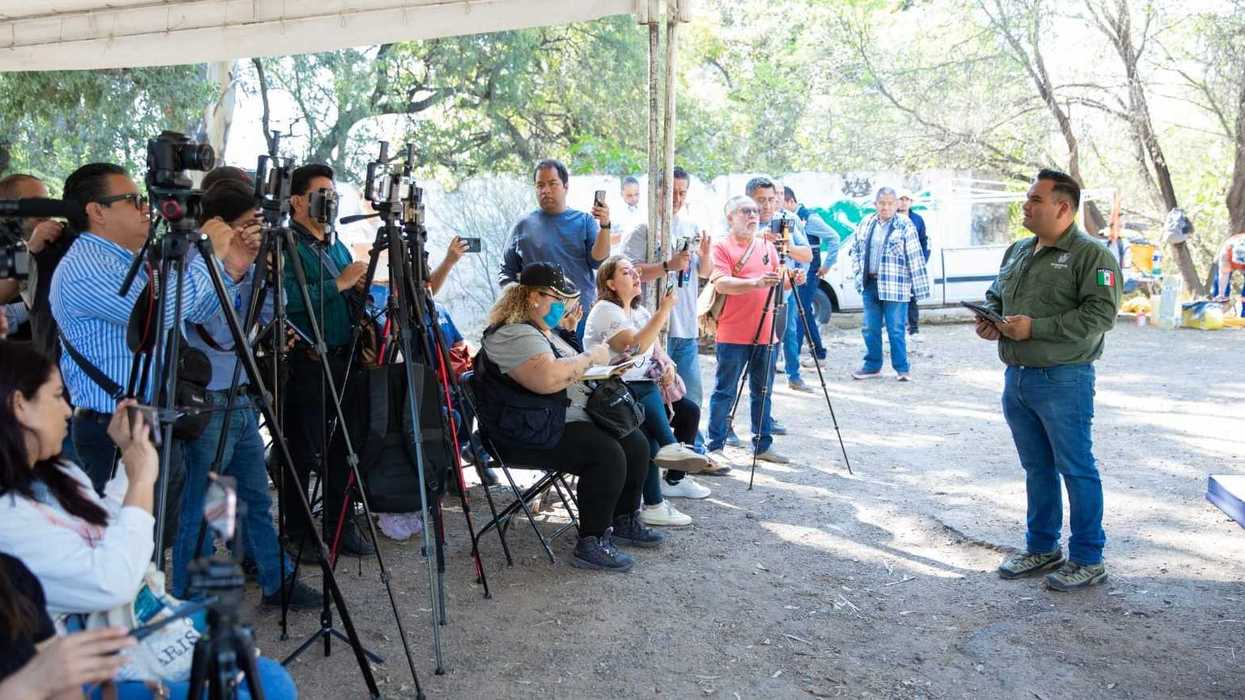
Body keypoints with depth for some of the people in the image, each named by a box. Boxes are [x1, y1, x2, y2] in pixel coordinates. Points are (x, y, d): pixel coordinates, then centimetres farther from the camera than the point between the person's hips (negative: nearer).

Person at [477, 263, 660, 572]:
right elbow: (548, 379, -32)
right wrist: (590, 356, -19)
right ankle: (591, 544, -17)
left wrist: (598, 368, 14)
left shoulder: (542, 331, 19)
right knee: (608, 455, -27)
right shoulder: (513, 335, -17)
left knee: (636, 443, 2)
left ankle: (624, 521, 17)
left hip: (575, 420, 11)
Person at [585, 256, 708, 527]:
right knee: (651, 395, -35)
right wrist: (664, 310, -22)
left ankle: (676, 478, -2)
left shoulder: (639, 311, 18)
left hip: (643, 387, 8)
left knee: (689, 410, -8)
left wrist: (667, 364, -7)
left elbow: (656, 349, 16)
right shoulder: (605, 310, -9)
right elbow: (637, 345, -21)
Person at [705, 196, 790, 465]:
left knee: (762, 391, 13)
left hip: (765, 334, 6)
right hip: (733, 335, -6)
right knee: (725, 392, 0)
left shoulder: (768, 246, 15)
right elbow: (721, 283, -18)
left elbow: (776, 282, 19)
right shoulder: (722, 247, -4)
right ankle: (715, 447, 8)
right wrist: (755, 282, -31)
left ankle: (763, 445, 22)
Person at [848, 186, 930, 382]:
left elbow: (915, 258, -7)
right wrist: (858, 270, 9)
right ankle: (873, 366, 23)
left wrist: (920, 288, -9)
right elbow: (855, 248, 22)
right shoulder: (866, 224, 8)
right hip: (869, 285, 5)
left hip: (894, 287, -5)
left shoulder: (905, 226, -6)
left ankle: (902, 368, 9)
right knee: (870, 328, 10)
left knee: (896, 329, -2)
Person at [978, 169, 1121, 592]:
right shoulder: (1017, 252, 15)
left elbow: (1100, 314, -18)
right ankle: (1042, 549, 29)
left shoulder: (1091, 254, -9)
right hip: (1016, 378, 8)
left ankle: (1087, 560, 12)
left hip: (1063, 381, -7)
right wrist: (989, 319, 4)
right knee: (1036, 468, 16)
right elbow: (996, 295, 27)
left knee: (1076, 469, 0)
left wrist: (1036, 328, -21)